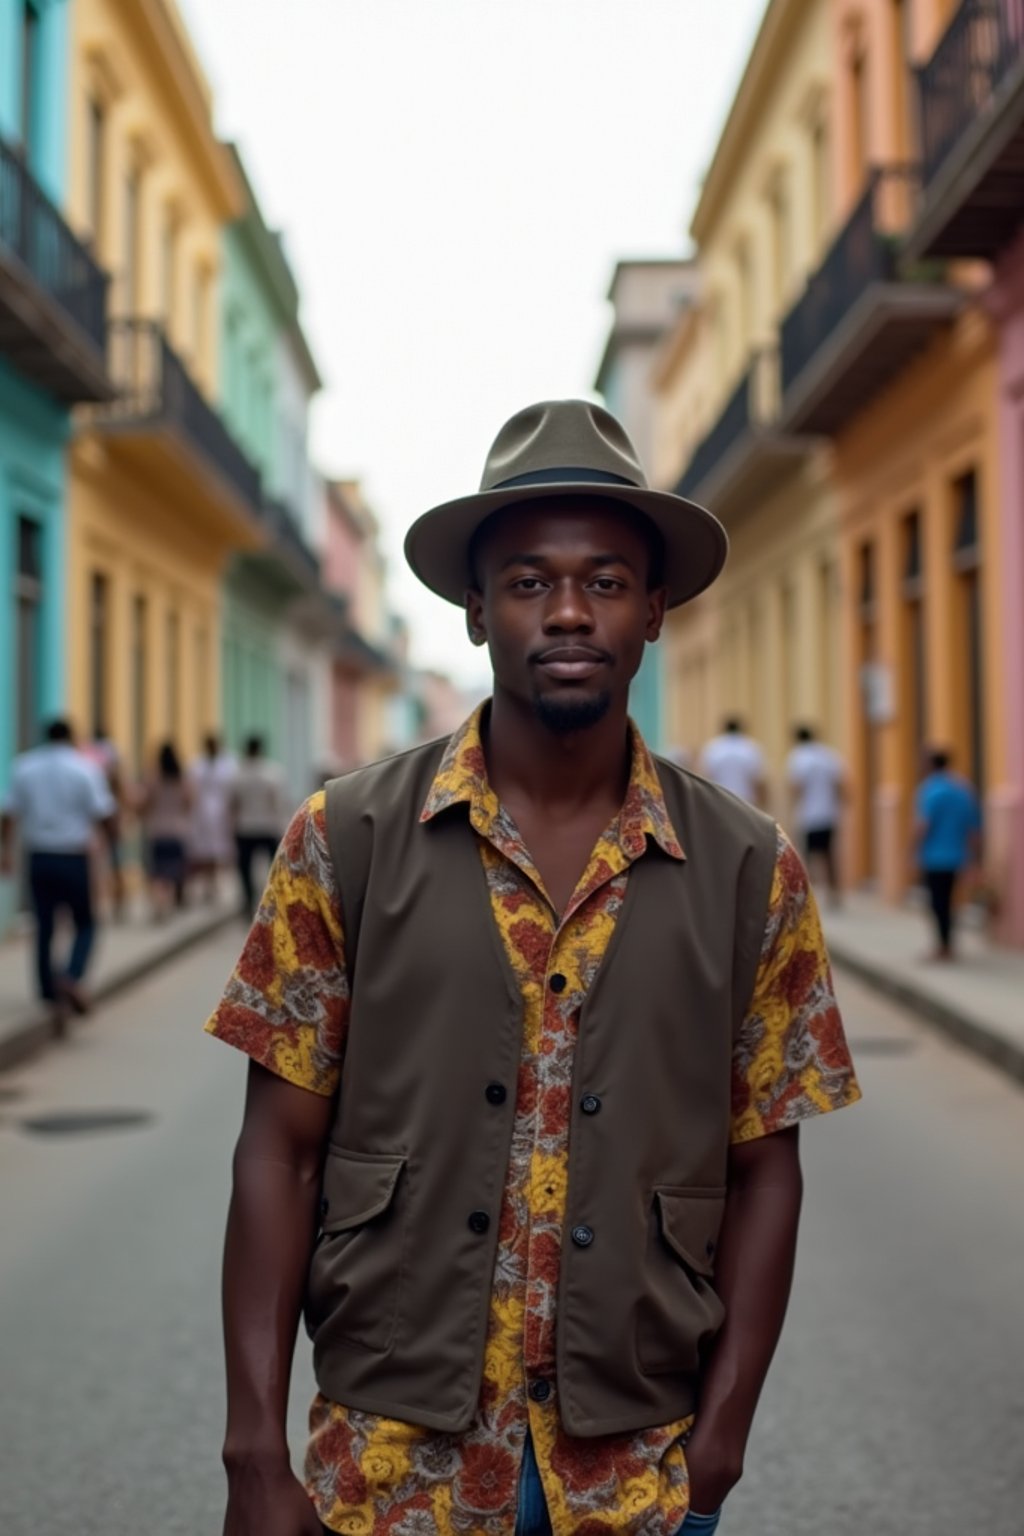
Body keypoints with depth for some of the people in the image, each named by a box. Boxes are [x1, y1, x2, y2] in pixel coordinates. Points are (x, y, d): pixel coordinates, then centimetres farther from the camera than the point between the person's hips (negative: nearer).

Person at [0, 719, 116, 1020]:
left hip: (38, 857, 3)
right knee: (85, 924, 9)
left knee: (44, 927, 11)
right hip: (74, 858, -3)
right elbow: (103, 815, -8)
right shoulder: (85, 768, -5)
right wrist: (109, 837, 11)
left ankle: (51, 995, 12)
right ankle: (72, 976, -16)